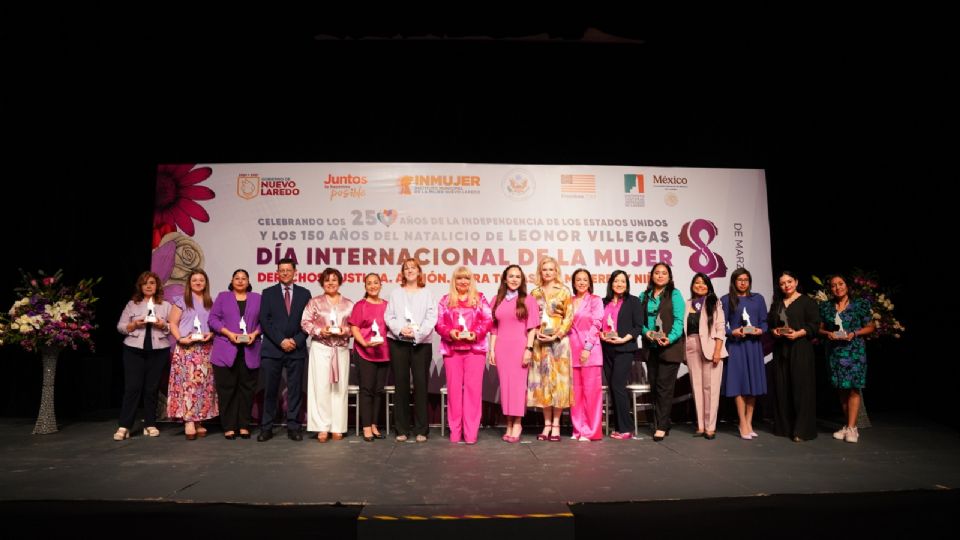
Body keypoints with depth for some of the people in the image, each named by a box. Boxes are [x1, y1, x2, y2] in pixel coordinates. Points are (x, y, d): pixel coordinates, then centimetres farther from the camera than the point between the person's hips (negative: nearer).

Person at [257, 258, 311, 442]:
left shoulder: (304, 293, 9)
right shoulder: (268, 293, 7)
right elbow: (264, 320, -1)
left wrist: (297, 341, -8)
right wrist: (281, 341, -10)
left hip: (297, 349, 1)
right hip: (272, 349, 0)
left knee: (295, 390, 3)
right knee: (270, 390, 2)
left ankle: (293, 427, 9)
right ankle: (266, 428, 10)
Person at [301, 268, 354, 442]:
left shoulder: (349, 304, 8)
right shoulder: (314, 302, 5)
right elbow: (305, 323, 0)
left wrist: (346, 331, -12)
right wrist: (320, 331, -14)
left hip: (342, 349, 2)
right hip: (320, 348, -2)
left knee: (340, 387, 3)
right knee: (321, 386, -5)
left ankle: (338, 427, 9)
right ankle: (322, 427, 0)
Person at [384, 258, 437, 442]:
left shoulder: (427, 293, 9)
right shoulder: (396, 293, 13)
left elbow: (431, 318, -1)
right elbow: (388, 316, 6)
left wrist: (417, 332, -14)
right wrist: (400, 329, -12)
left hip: (421, 343, -1)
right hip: (398, 342, 1)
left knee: (420, 383, -2)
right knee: (401, 383, 3)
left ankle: (421, 429, 5)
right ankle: (402, 429, 11)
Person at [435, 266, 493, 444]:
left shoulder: (480, 298, 9)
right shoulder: (445, 300, 11)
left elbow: (488, 320, 2)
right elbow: (439, 324, 5)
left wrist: (476, 333, -14)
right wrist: (450, 332, -14)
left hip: (475, 349, -1)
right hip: (452, 349, 1)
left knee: (473, 388, -3)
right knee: (454, 388, 4)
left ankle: (471, 432, 2)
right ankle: (455, 430, 11)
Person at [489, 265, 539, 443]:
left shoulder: (528, 300, 4)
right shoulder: (497, 300, 13)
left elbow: (532, 327, -2)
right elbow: (494, 328, 11)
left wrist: (529, 349, -11)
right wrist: (492, 350, 5)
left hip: (519, 347, -3)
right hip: (501, 348, 3)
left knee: (518, 383, -3)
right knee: (505, 384, 4)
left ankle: (517, 424, 4)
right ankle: (509, 424, 12)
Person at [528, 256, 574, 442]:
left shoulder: (564, 291, 4)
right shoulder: (535, 293, 12)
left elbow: (569, 317, -1)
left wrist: (556, 335, -11)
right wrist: (536, 334, -5)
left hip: (559, 340, -3)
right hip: (540, 341, 3)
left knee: (558, 380, -3)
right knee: (542, 380, 3)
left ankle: (556, 424, 6)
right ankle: (547, 424, 11)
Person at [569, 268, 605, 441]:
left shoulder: (595, 300, 3)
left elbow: (596, 325, -5)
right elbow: (566, 325, 14)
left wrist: (587, 347, -14)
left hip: (590, 350, -4)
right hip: (572, 349, 4)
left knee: (591, 390, -3)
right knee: (575, 391, 5)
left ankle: (591, 431, 4)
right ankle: (579, 429, 13)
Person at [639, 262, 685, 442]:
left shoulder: (674, 294, 0)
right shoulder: (644, 296, 12)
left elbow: (679, 320, -8)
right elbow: (640, 319, 8)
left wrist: (670, 338, -22)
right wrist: (646, 332, -12)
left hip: (670, 347, -5)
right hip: (651, 348, 5)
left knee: (664, 386, -7)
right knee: (654, 386, 9)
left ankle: (661, 427, -1)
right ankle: (662, 424, 20)